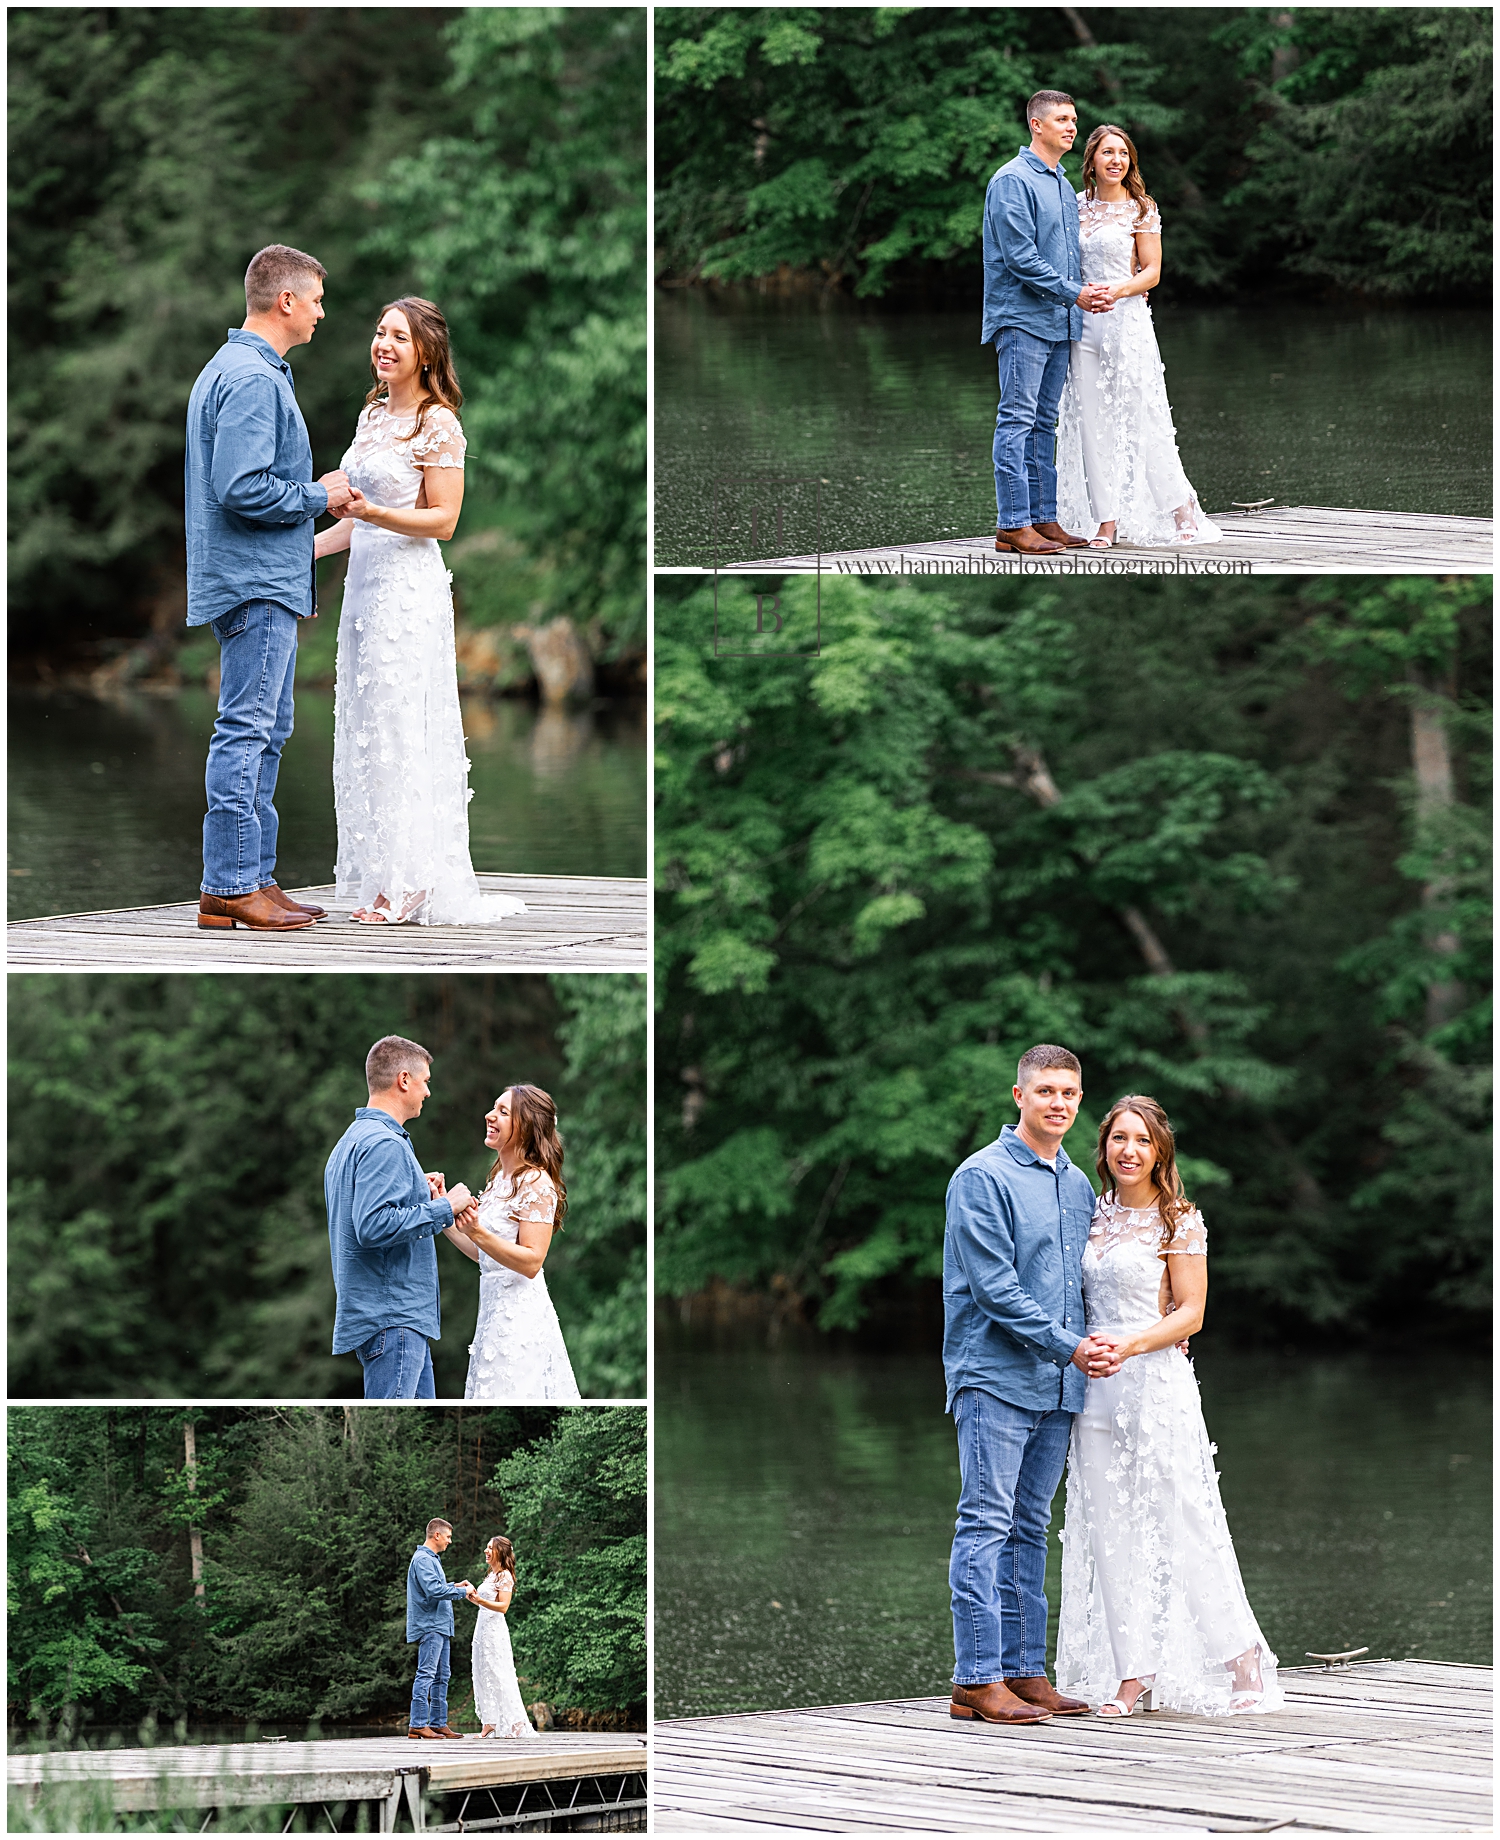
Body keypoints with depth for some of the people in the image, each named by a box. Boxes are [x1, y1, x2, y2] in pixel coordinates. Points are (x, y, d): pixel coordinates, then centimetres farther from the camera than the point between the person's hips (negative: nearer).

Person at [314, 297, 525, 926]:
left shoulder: (438, 424, -9)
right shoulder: (372, 415, 15)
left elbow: (442, 520, -12)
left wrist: (373, 512, -24)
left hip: (410, 586, -8)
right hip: (364, 581, 8)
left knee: (399, 726, -7)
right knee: (365, 727, 6)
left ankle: (409, 882, -2)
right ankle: (382, 878, 9)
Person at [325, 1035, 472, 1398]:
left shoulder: (352, 1140, 19)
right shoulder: (385, 1144, -15)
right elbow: (374, 1226, -25)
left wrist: (417, 1193, 22)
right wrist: (442, 1208, -16)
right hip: (392, 1318, -11)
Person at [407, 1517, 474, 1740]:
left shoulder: (432, 1559, 20)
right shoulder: (423, 1559, -13)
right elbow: (434, 1591, -22)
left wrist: (454, 1586, 15)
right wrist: (462, 1592, -13)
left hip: (440, 1626, 11)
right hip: (429, 1625, -11)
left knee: (441, 1677, 11)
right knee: (426, 1674, -12)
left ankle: (439, 1723, 14)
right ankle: (417, 1725, -13)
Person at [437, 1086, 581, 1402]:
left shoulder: (537, 1182, -12)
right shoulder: (500, 1178, 15)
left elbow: (531, 1262, -18)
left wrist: (478, 1232, -28)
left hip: (520, 1312, -9)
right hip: (494, 1305, 9)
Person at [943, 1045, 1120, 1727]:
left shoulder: (1078, 1184, 16)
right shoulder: (983, 1176, -7)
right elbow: (994, 1286, -14)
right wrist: (1067, 1345, -16)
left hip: (1058, 1387, 7)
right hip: (995, 1376, -7)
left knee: (1030, 1529, 9)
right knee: (987, 1524, -9)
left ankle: (1023, 1671, 12)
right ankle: (976, 1679, -10)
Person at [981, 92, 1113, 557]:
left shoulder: (1063, 186, 18)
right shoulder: (1013, 181, -10)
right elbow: (1020, 257, -16)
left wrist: (1086, 292, 6)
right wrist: (1073, 293, -15)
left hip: (1059, 323, 9)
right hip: (1023, 318, -9)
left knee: (1044, 424, 10)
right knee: (1017, 420, -9)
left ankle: (1042, 518, 12)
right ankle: (1012, 524, -11)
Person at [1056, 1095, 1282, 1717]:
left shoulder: (1178, 1222, -3)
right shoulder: (1094, 1219, 12)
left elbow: (1190, 1314, -7)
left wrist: (1128, 1346, -19)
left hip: (1159, 1381, -5)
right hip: (1097, 1387, 5)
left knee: (1182, 1525, -4)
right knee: (1112, 1531, 2)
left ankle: (1243, 1663, 6)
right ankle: (1131, 1674, 5)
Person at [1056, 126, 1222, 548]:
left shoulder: (1140, 209, -1)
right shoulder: (1078, 206, 10)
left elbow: (1151, 272, -4)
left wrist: (1115, 291, -20)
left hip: (1127, 319, -4)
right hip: (1084, 323, 4)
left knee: (1141, 418, -3)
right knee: (1093, 423, 2)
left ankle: (1180, 511, 9)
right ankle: (1106, 520, 5)